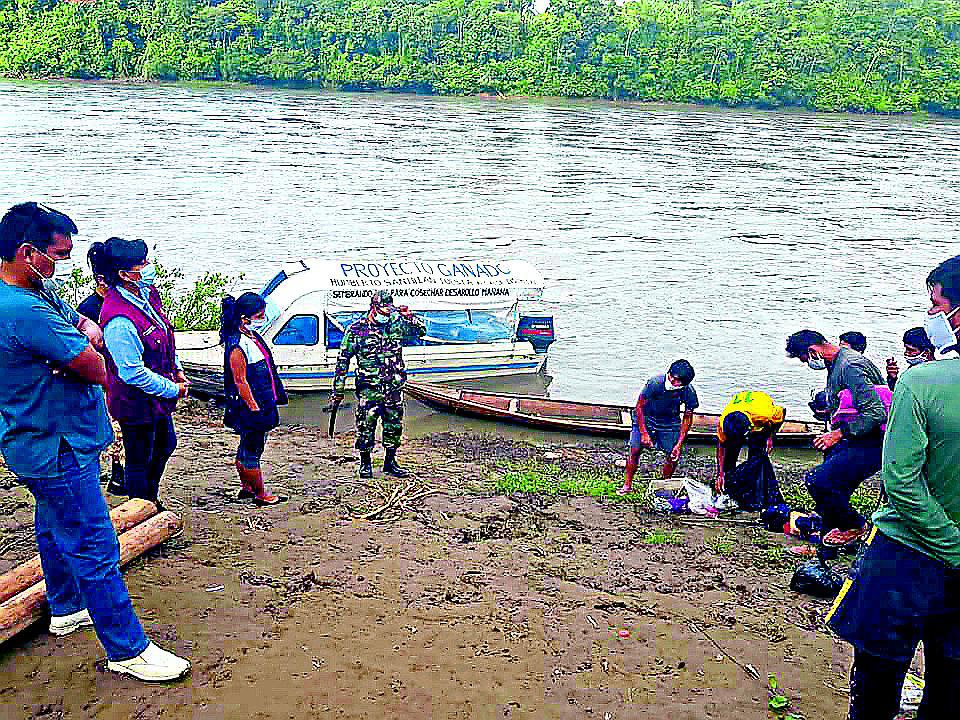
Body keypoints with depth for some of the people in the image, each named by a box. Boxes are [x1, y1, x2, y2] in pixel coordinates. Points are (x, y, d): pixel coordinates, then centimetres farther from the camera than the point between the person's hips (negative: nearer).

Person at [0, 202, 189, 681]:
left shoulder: (39, 293, 4)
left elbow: (86, 323, 10)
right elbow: (98, 370, -25)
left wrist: (85, 332, -12)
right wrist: (84, 350, -3)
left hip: (43, 440, 11)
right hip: (58, 448, -11)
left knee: (56, 528, 26)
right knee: (93, 547, -4)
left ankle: (65, 610, 46)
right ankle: (128, 650, 4)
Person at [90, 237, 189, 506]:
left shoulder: (145, 292, -3)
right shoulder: (119, 321, -32)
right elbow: (132, 373, -28)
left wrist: (176, 370, 10)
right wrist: (173, 390, -19)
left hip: (157, 398, 10)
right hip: (137, 404, -10)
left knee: (165, 445, 28)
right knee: (139, 461, 11)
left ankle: (152, 499, 49)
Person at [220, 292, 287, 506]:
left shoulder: (253, 337, 9)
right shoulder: (237, 346, -20)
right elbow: (240, 381, -20)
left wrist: (273, 399, 21)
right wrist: (254, 408, -18)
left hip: (262, 404, 10)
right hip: (250, 408, -10)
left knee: (247, 447, 20)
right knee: (252, 450, 3)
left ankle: (246, 487, 33)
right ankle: (260, 494, 13)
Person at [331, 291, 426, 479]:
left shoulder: (397, 325, 6)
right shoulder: (356, 330, -3)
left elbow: (422, 331, 11)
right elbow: (343, 360, 1)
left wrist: (409, 316, -7)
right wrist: (338, 389, 0)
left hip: (394, 387, 3)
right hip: (369, 387, -3)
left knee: (394, 426, 10)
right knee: (366, 427, -1)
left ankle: (390, 462, 23)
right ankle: (365, 463, 14)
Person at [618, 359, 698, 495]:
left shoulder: (689, 392, -24)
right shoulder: (655, 383, -32)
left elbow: (687, 418, -9)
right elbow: (640, 406, -18)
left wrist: (679, 444, -12)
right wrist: (644, 433, -19)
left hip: (670, 421, 2)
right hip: (646, 417, -2)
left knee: (674, 454, -5)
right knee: (635, 450, -10)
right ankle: (627, 484, 7)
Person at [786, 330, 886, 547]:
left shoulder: (851, 366, -20)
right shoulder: (836, 364, 13)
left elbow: (875, 413, -27)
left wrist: (838, 434, -23)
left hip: (871, 444, -11)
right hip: (855, 440, 11)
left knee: (818, 480, -21)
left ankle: (855, 527, 0)